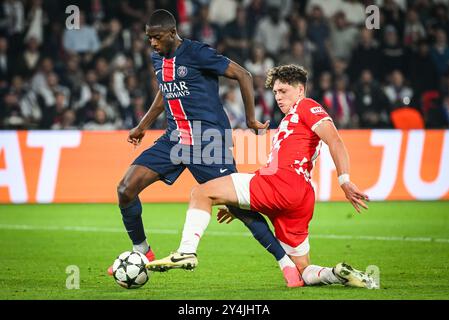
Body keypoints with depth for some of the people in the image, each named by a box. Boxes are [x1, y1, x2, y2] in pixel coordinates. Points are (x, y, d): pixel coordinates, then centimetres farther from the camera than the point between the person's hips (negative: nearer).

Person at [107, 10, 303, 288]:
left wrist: (251, 120, -8)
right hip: (175, 139, 7)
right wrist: (142, 126, 34)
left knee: (237, 205, -11)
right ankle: (142, 252, 14)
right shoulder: (158, 59, 9)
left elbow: (243, 75, -11)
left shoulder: (197, 53, -14)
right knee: (126, 188, -5)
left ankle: (286, 262, -1)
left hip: (209, 140, -7)